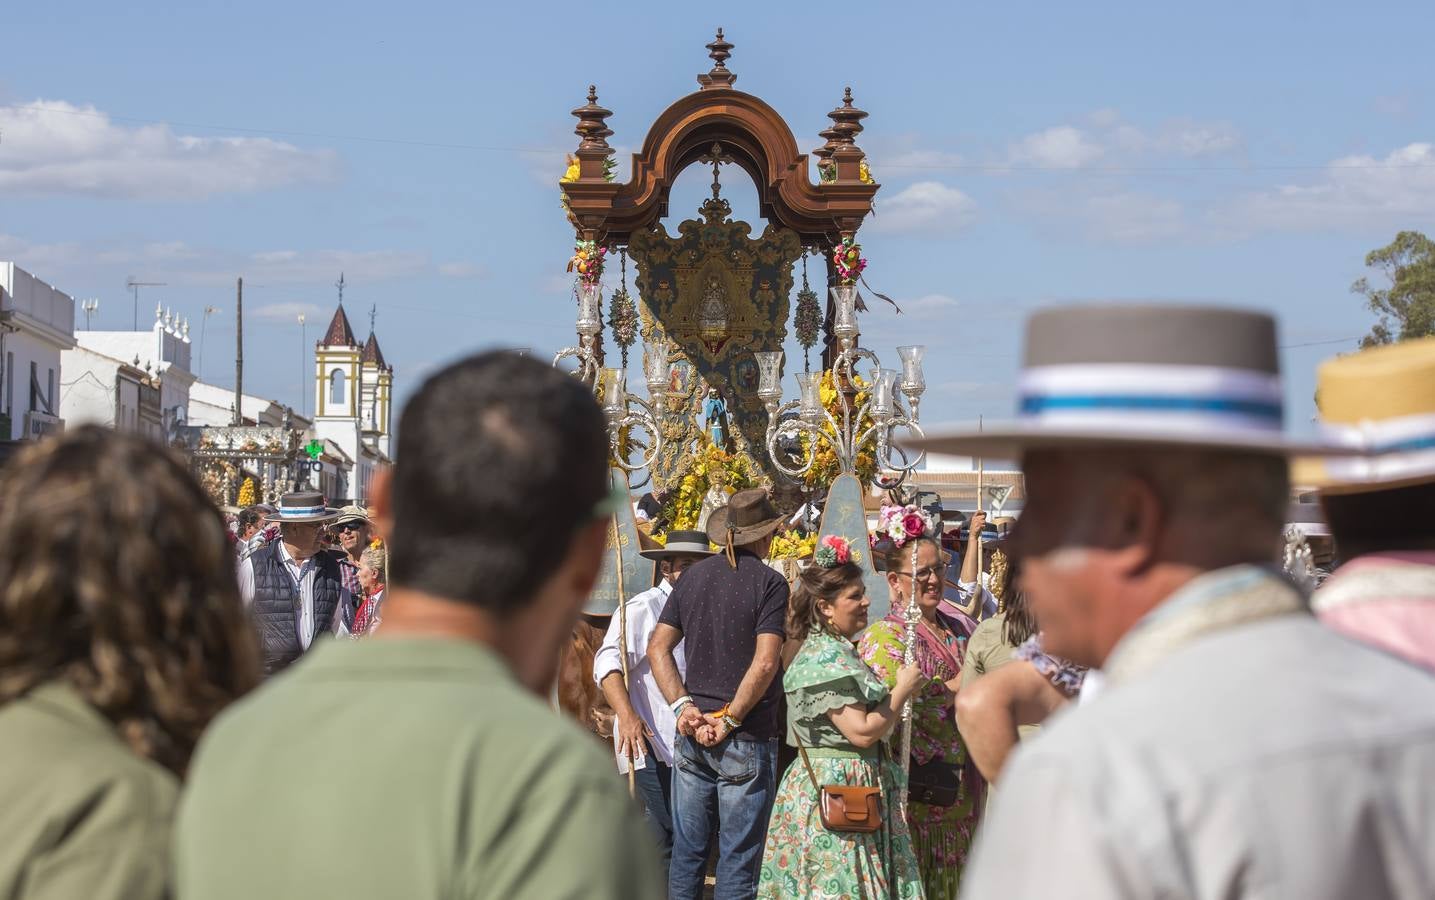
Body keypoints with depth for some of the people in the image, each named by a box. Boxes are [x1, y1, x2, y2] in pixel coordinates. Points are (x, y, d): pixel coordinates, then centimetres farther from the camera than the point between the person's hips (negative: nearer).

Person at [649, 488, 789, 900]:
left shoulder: (692, 577, 9)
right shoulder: (769, 582, -8)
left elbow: (658, 647, 5)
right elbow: (765, 662, -17)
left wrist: (683, 705, -1)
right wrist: (731, 720, -12)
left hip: (693, 733, 5)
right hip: (746, 741, -5)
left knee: (687, 850, 12)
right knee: (738, 857, 2)